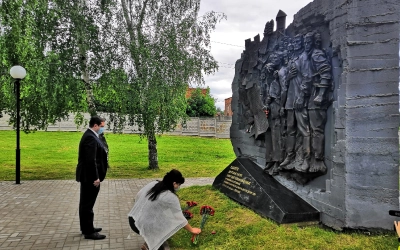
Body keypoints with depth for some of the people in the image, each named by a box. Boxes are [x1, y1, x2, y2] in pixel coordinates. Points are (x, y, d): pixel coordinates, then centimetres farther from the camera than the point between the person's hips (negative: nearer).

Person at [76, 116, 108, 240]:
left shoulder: (89, 135, 12)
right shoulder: (91, 138, -21)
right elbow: (91, 160, -25)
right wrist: (96, 177, -22)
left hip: (87, 175, 11)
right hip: (90, 176, -11)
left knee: (85, 203, 18)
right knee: (88, 204, -1)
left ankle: (86, 227, 30)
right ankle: (89, 231, 8)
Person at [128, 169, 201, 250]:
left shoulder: (153, 183, 1)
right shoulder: (171, 197, -17)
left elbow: (137, 197, 12)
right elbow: (180, 218, -7)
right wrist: (191, 230, 8)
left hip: (132, 219, 7)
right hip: (142, 226, -7)